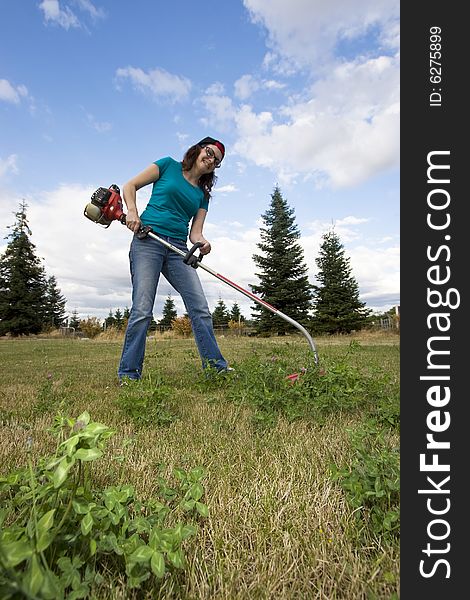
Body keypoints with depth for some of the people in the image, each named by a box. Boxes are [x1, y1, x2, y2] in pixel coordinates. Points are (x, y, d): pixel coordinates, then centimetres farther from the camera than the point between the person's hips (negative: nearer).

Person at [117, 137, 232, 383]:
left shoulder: (203, 194, 20)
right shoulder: (169, 165, 11)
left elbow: (195, 230, 8)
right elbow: (130, 186, 9)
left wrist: (201, 242, -15)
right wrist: (132, 212, -9)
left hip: (178, 249, 4)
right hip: (148, 240, -4)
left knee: (200, 308, -6)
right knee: (142, 310, -11)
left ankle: (216, 366, 3)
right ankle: (128, 375, 1)